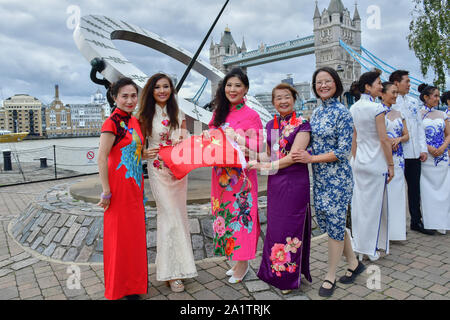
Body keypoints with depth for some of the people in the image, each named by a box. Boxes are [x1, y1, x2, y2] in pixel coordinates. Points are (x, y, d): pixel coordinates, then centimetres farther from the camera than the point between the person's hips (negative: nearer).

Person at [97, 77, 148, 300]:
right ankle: (118, 288, 25)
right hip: (118, 186, -8)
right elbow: (101, 158, -17)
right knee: (119, 235, 6)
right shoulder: (112, 123, -14)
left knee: (135, 234, 16)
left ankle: (133, 283, 35)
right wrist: (106, 192, -18)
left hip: (135, 186, 8)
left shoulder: (134, 121, 10)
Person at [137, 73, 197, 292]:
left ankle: (176, 266, 27)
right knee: (170, 216, -5)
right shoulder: (146, 115, -1)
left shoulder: (178, 114, 8)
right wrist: (144, 154, -19)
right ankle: (171, 272, 8)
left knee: (178, 215, 10)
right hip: (158, 169, -4)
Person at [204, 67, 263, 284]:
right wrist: (207, 135, -4)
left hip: (241, 175, -6)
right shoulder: (219, 113, 11)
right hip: (221, 175, 6)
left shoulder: (251, 115, -6)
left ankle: (243, 264, 20)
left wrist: (236, 138, -20)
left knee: (240, 214, 0)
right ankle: (235, 260, 29)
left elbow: (259, 147, -10)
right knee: (224, 213, 11)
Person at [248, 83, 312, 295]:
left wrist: (264, 166, -13)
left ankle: (289, 277, 23)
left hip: (295, 181, -6)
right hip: (274, 182, 6)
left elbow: (293, 157, -15)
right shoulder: (270, 125, 11)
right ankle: (274, 272, 31)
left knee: (291, 229, 4)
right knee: (274, 227, 13)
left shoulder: (302, 124, -8)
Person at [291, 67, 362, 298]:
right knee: (327, 222, 15)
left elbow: (343, 151, -16)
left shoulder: (342, 113, -12)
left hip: (337, 179, -8)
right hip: (319, 178, 8)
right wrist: (302, 154, 2)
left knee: (334, 225, 3)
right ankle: (354, 263, 35)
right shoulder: (316, 112, 10)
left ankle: (330, 276, 21)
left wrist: (311, 158, -17)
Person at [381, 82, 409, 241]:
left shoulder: (398, 114, 16)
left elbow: (406, 135, 14)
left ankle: (395, 228, 18)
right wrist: (386, 140, -17)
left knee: (396, 191, 7)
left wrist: (398, 139, -6)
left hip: (397, 158, 6)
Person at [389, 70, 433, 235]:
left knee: (415, 187, 13)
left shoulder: (414, 102, 13)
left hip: (414, 153, 6)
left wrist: (424, 149, 8)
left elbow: (420, 126, 14)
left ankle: (416, 221, 25)